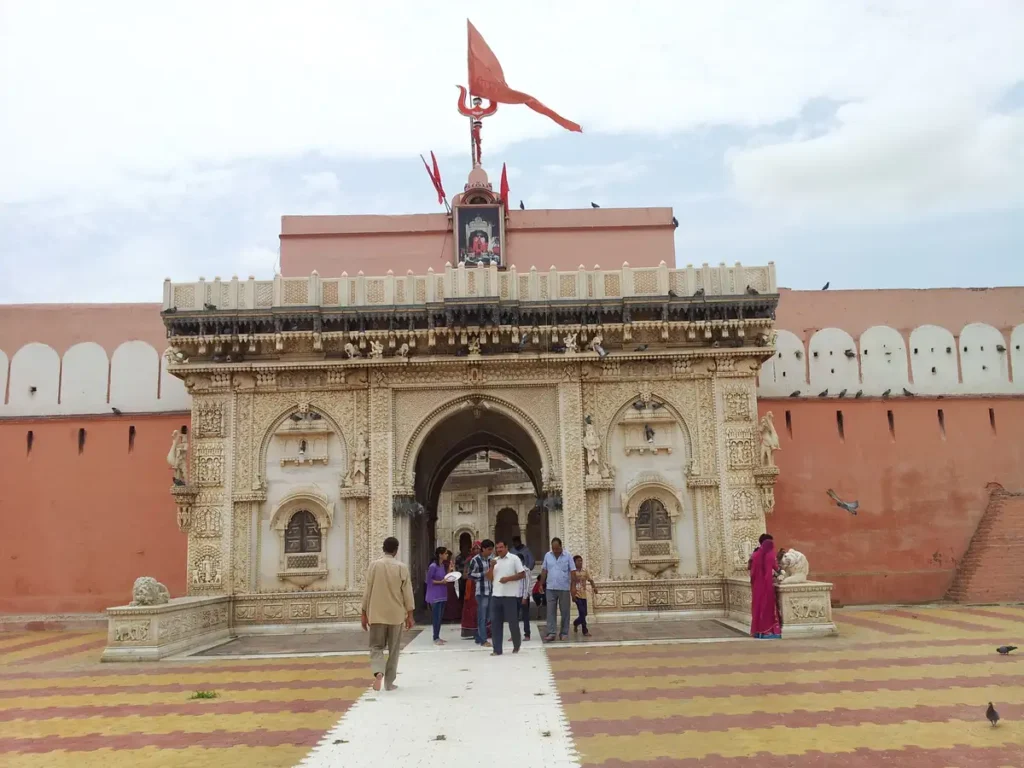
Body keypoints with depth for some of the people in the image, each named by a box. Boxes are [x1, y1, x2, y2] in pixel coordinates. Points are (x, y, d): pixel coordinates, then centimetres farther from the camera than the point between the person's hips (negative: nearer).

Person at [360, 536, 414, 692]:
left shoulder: (374, 565, -3)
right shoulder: (401, 567, -6)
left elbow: (367, 591, -1)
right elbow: (407, 592, -4)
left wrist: (364, 613, 8)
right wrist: (410, 615, 3)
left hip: (376, 614, 0)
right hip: (395, 614, 0)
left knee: (376, 646, 10)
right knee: (393, 650, 12)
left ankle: (378, 672, -16)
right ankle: (389, 682, 14)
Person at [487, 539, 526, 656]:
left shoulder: (514, 558, -3)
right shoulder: (494, 560, 14)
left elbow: (522, 574, -7)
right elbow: (489, 578, 11)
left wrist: (508, 578, -16)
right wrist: (491, 566, -6)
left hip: (510, 595, -5)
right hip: (496, 595, 5)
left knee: (512, 621, 3)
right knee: (495, 622, 1)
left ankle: (516, 645, 25)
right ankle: (497, 649, 6)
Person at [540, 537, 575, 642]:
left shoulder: (568, 556, -3)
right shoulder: (547, 556, 5)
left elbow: (572, 571, -4)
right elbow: (544, 571, 10)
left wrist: (573, 586, -10)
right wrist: (541, 584, 7)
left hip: (564, 588, -2)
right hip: (550, 588, 2)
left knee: (565, 611, 6)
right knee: (550, 611, -3)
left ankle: (564, 633, 14)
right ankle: (551, 633, -3)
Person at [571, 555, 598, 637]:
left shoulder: (585, 571, 6)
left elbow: (590, 580, 1)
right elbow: (571, 584, -10)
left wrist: (594, 587, -16)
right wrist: (573, 595, -17)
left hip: (584, 595, 5)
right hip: (577, 595, -5)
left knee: (584, 613, 8)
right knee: (582, 612, -11)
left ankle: (575, 623, 32)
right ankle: (585, 631, 3)